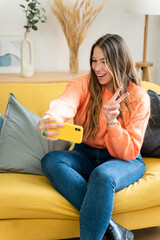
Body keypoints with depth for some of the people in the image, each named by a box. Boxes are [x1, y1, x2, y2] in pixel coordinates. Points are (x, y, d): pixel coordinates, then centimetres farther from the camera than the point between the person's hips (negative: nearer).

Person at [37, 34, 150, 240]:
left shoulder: (138, 98, -9)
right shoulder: (83, 83, -4)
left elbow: (129, 152, -13)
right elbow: (66, 102, -30)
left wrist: (112, 121, -30)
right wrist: (49, 118, -54)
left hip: (124, 161, -3)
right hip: (86, 155, 4)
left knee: (102, 175, -38)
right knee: (50, 160, -27)